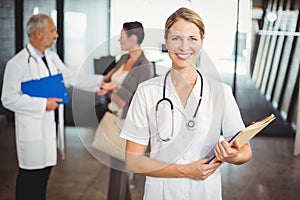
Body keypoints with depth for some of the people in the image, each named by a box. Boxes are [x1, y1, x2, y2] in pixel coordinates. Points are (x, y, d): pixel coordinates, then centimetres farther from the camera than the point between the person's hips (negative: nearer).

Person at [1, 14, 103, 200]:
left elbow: (74, 78, 13)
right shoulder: (17, 63, -15)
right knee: (31, 175, 2)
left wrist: (101, 81, 4)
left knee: (45, 173, 18)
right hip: (33, 130, -7)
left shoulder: (52, 57, 9)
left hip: (52, 126, 7)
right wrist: (43, 104, -19)